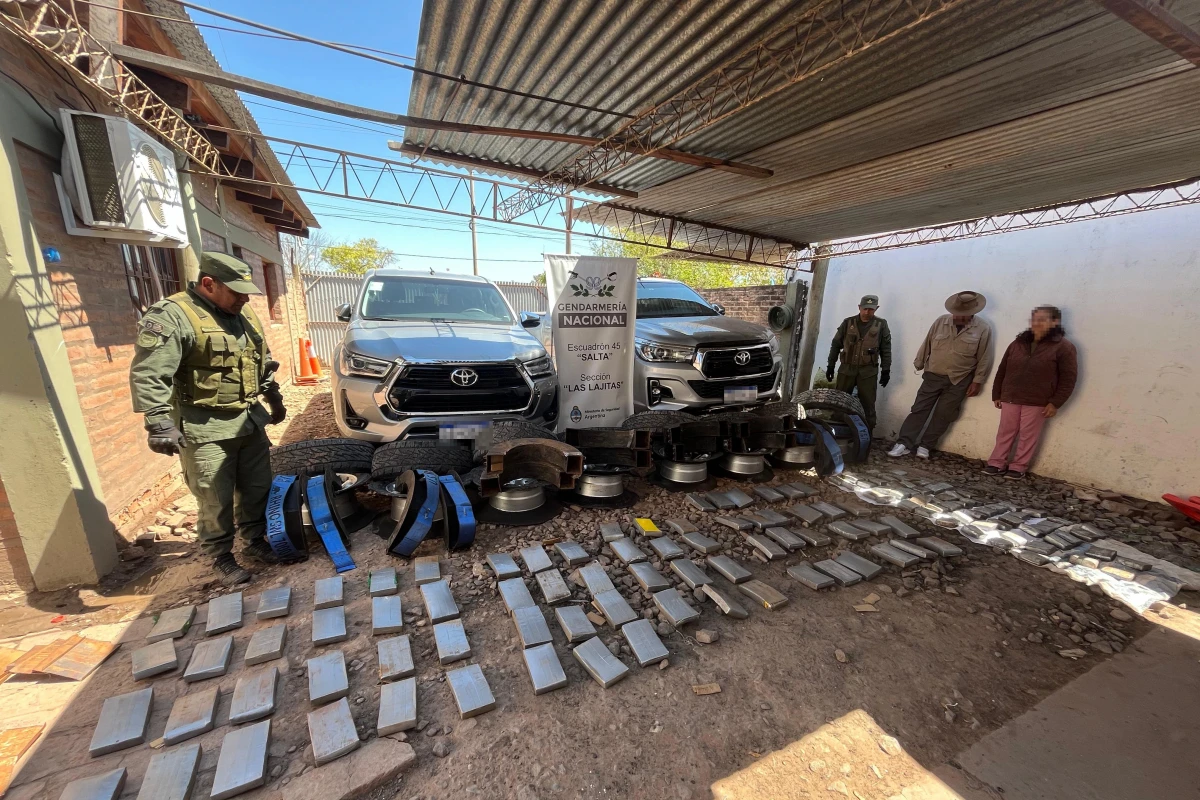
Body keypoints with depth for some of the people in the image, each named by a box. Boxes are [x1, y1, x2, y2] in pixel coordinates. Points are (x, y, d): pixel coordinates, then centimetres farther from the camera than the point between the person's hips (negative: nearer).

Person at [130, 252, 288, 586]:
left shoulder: (245, 315, 10)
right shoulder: (172, 315, -13)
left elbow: (264, 363, 21)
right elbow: (148, 375, -18)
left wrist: (274, 399, 24)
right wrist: (159, 424, -22)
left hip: (250, 422, 7)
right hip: (205, 430, -6)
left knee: (257, 489, 15)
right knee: (216, 502, 3)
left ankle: (256, 540, 33)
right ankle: (222, 559, 21)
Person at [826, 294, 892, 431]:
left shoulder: (881, 325, 2)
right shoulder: (848, 322, 2)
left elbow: (886, 350, 3)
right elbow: (836, 345, 6)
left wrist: (886, 370, -1)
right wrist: (831, 365, 3)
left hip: (868, 372, -1)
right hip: (847, 369, 1)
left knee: (868, 405, 4)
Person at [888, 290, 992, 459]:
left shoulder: (983, 329, -4)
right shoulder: (941, 321, -2)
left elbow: (984, 359, -1)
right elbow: (927, 345, 7)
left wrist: (977, 381, -3)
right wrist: (919, 363, 11)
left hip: (959, 381, -1)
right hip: (933, 376, 1)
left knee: (942, 415, 3)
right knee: (919, 410, -1)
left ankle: (925, 446, 12)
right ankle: (903, 444, -1)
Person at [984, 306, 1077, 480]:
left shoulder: (1063, 347, -4)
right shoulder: (1018, 343, 7)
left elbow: (1068, 379, -5)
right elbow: (1002, 370, 11)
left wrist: (1055, 403, -11)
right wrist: (997, 394, 10)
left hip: (1037, 403, -3)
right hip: (1010, 399, 3)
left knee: (1028, 436, 4)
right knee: (1005, 433, 8)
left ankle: (1018, 467, 13)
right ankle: (997, 463, 15)